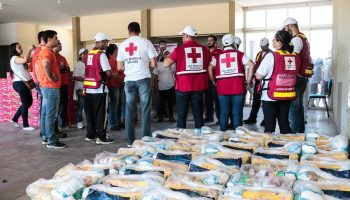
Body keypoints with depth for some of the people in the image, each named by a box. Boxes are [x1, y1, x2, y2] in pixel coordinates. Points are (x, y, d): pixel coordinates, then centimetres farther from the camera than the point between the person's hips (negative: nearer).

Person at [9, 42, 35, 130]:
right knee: (25, 104, -4)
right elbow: (25, 60, -32)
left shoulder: (19, 58, 20)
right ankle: (25, 125, 5)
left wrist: (34, 51, -1)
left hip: (23, 83, 10)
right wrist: (29, 49, -22)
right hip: (20, 83, -10)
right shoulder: (15, 58, -12)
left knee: (28, 102, 16)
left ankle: (15, 119, 26)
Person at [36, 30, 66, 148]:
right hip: (51, 87, -10)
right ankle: (52, 141, -3)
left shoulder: (42, 51, 17)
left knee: (45, 114, 13)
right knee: (51, 115, -7)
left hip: (45, 86, 10)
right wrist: (51, 77, -22)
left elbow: (37, 64, 27)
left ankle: (46, 137, 21)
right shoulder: (48, 51, -14)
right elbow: (45, 64, -34)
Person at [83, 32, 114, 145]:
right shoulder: (101, 54, -11)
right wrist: (110, 75, 7)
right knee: (101, 114, 0)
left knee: (90, 113, 12)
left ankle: (90, 135, 20)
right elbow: (108, 73, -14)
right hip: (99, 88, -7)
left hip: (88, 88, 7)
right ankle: (101, 137, 3)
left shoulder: (89, 54, 12)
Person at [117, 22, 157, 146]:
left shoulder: (122, 45, 8)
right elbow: (154, 65, -3)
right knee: (145, 110, 3)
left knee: (130, 111, 8)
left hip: (129, 80, 3)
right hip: (143, 79, -3)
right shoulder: (145, 42, 0)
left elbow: (120, 67, 9)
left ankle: (130, 141, 12)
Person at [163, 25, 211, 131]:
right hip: (199, 86, 2)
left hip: (183, 86, -2)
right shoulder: (204, 49, 4)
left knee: (181, 114, 8)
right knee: (198, 113, 9)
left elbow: (166, 64, -7)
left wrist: (168, 56, 11)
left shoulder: (179, 49, -6)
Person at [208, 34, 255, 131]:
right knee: (237, 112, 5)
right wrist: (249, 80, 3)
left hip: (222, 87, 2)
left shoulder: (218, 56, 9)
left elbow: (210, 68, -2)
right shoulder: (240, 54, 6)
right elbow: (252, 65, -5)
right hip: (238, 87, -1)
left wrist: (213, 82, 6)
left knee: (224, 113, 9)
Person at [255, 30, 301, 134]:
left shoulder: (271, 56, -14)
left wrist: (255, 74, 8)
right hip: (288, 95, 5)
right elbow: (295, 74, 12)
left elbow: (259, 76, -13)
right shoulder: (296, 57, 0)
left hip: (271, 95, -4)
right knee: (284, 122, 16)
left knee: (270, 124, 5)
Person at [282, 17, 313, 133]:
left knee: (293, 107, -7)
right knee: (299, 105, 15)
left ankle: (295, 133, -4)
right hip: (303, 77, 10)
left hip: (296, 77, -10)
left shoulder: (296, 40, -13)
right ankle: (301, 131, 23)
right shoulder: (304, 39, 18)